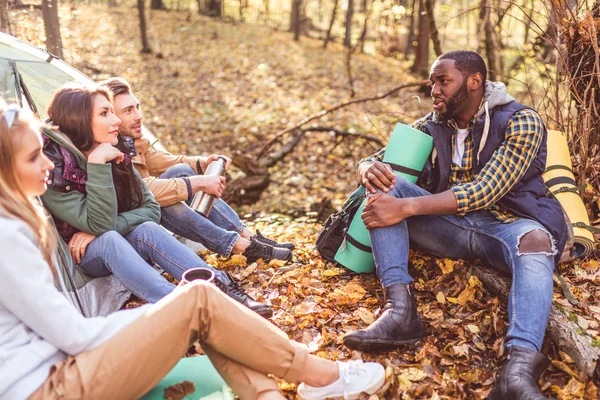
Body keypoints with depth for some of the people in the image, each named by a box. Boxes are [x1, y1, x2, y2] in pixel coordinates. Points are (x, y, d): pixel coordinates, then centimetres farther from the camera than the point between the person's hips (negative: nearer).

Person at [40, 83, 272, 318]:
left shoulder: (116, 155, -4)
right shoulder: (52, 169, -21)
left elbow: (150, 208, -8)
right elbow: (100, 224, -29)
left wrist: (100, 230, -22)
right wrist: (97, 164, -34)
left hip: (113, 245, 5)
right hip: (72, 259, -5)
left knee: (147, 230, -27)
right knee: (107, 240, -36)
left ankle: (222, 289, -38)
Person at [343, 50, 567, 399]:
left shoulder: (522, 122, -9)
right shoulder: (432, 125, 7)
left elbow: (485, 191, -22)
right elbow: (373, 160, 10)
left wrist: (405, 207, -30)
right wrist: (369, 170, -17)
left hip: (506, 223, -4)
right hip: (451, 224, 4)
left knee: (535, 241, -39)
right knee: (383, 186, -17)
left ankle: (518, 371, -60)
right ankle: (401, 310, -33)